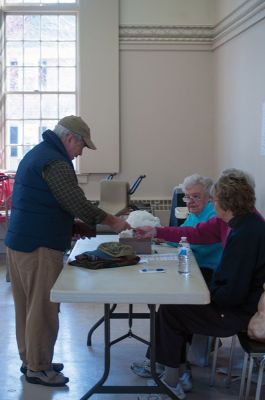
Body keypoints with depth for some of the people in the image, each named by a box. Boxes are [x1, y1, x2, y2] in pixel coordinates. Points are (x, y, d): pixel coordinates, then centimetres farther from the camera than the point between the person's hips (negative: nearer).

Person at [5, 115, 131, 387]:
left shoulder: (37, 153, 16)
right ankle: (37, 368, 8)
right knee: (43, 307, -1)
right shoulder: (54, 162, -17)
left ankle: (29, 359, 28)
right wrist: (112, 221, -8)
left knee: (27, 304, 17)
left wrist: (74, 226, 18)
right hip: (39, 247, -10)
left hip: (19, 242, 11)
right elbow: (77, 203, -20)